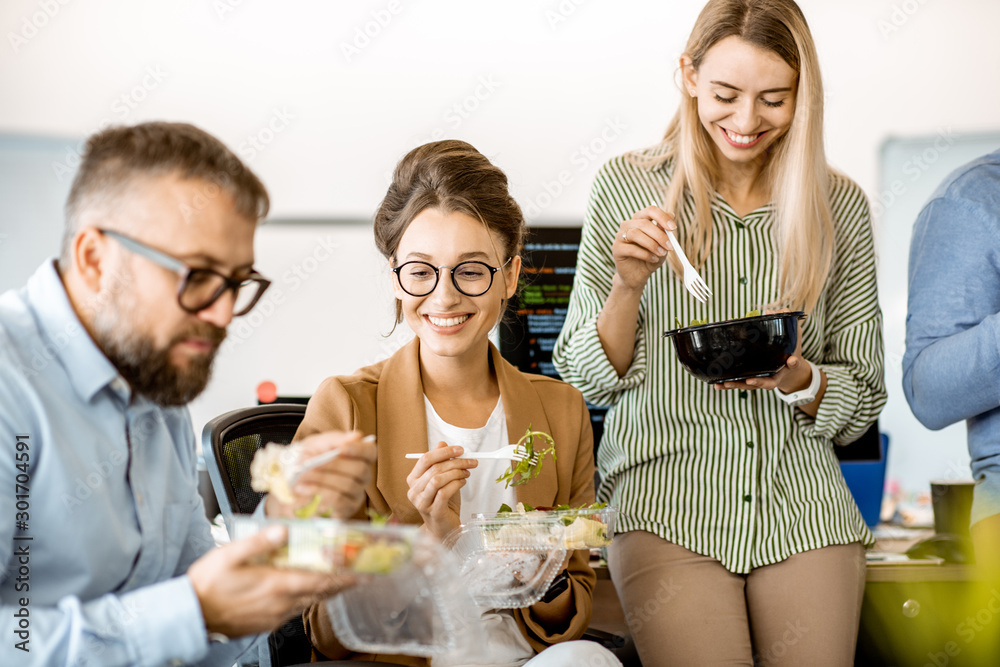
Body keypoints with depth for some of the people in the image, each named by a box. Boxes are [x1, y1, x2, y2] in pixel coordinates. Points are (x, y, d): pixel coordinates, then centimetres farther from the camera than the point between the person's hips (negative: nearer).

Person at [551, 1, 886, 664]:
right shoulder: (626, 186, 2)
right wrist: (627, 288, -13)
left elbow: (863, 399, 10)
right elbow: (585, 380, 5)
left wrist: (796, 379, -11)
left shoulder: (840, 206, 5)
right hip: (665, 496, -2)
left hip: (803, 500, 2)